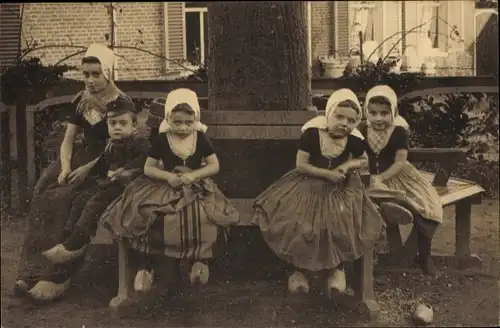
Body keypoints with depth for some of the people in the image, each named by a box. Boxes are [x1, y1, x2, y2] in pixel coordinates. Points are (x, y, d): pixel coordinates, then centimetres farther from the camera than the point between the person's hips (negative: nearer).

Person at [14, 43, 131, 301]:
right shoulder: (80, 102, 12)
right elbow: (68, 140, 10)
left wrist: (86, 169, -21)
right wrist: (65, 167, -10)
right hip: (81, 156, 6)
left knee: (66, 199, -29)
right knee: (43, 195, -20)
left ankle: (57, 277, -27)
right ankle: (32, 272, -22)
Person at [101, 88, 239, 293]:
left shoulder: (201, 138, -1)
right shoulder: (161, 140, -3)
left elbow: (214, 166, 0)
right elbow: (148, 168, 0)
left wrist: (194, 175, -17)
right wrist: (167, 176, -18)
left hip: (196, 188, 0)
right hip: (165, 187, 0)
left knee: (201, 218, -31)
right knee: (148, 217, -26)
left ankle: (199, 259, -9)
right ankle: (145, 267, -15)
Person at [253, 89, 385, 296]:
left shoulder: (354, 141, -8)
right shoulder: (312, 133, -15)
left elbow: (363, 160, 13)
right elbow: (301, 165, -13)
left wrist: (348, 165, -9)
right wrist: (327, 174, -20)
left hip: (340, 189, 1)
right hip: (309, 186, -1)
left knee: (341, 224, -23)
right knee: (300, 225, -19)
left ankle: (337, 267, 3)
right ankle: (302, 268, 5)